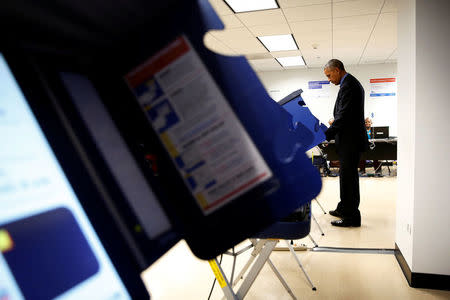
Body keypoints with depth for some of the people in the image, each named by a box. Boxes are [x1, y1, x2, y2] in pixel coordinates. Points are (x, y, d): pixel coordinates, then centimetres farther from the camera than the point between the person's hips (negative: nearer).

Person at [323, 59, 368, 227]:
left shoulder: (348, 84, -16)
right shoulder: (351, 83, 17)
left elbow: (344, 116, -23)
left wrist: (326, 135, -20)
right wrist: (331, 132, 14)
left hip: (350, 140, -11)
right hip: (350, 139, 11)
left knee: (348, 177, -3)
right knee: (346, 176, 19)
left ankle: (351, 218, 6)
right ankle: (344, 209, 32)